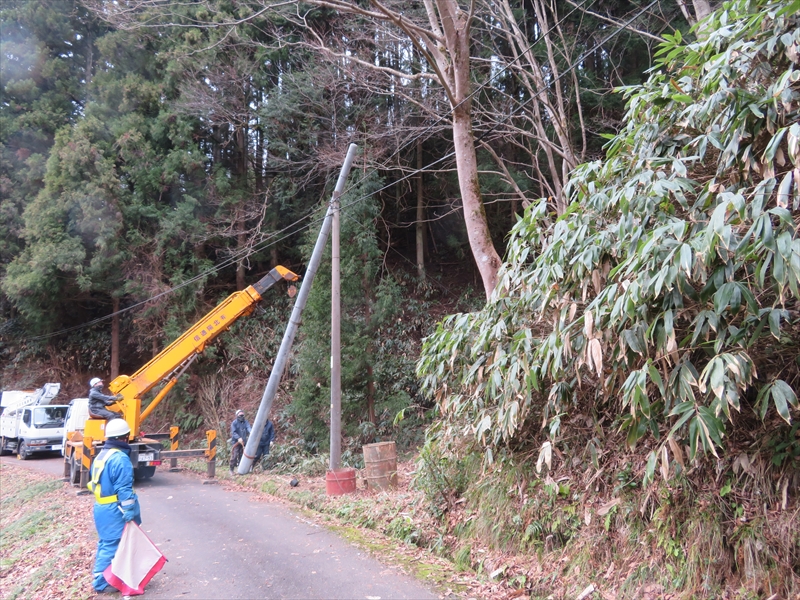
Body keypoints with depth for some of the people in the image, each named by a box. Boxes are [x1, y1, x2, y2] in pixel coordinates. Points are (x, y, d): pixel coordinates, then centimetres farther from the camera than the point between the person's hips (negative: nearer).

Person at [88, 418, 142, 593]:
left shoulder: (101, 455, 10)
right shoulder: (120, 459, -21)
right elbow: (124, 490, -21)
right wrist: (129, 513, -16)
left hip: (101, 507, 10)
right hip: (113, 511, -10)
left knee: (105, 543, 20)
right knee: (111, 546, -1)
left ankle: (99, 575, 30)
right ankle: (102, 582, 6)